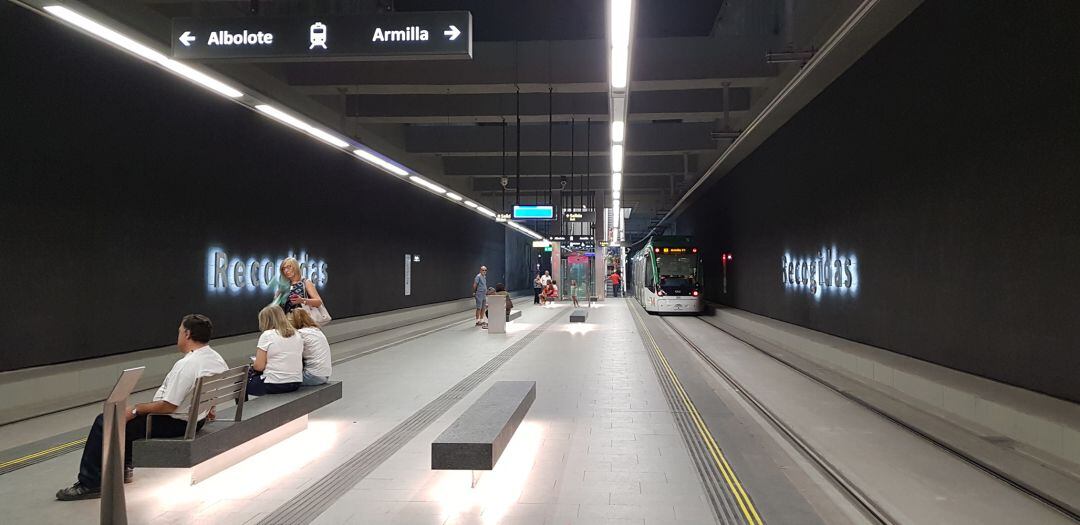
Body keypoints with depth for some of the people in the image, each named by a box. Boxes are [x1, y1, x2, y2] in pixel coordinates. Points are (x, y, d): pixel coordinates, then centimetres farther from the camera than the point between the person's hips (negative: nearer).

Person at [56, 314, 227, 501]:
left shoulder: (186, 365, -27)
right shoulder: (218, 360, -1)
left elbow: (167, 406, -26)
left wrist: (135, 410, -14)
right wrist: (206, 409, 29)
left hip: (172, 423, -9)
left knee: (104, 422, 2)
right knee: (130, 417, 30)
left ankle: (90, 484, 6)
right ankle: (123, 467, 34)